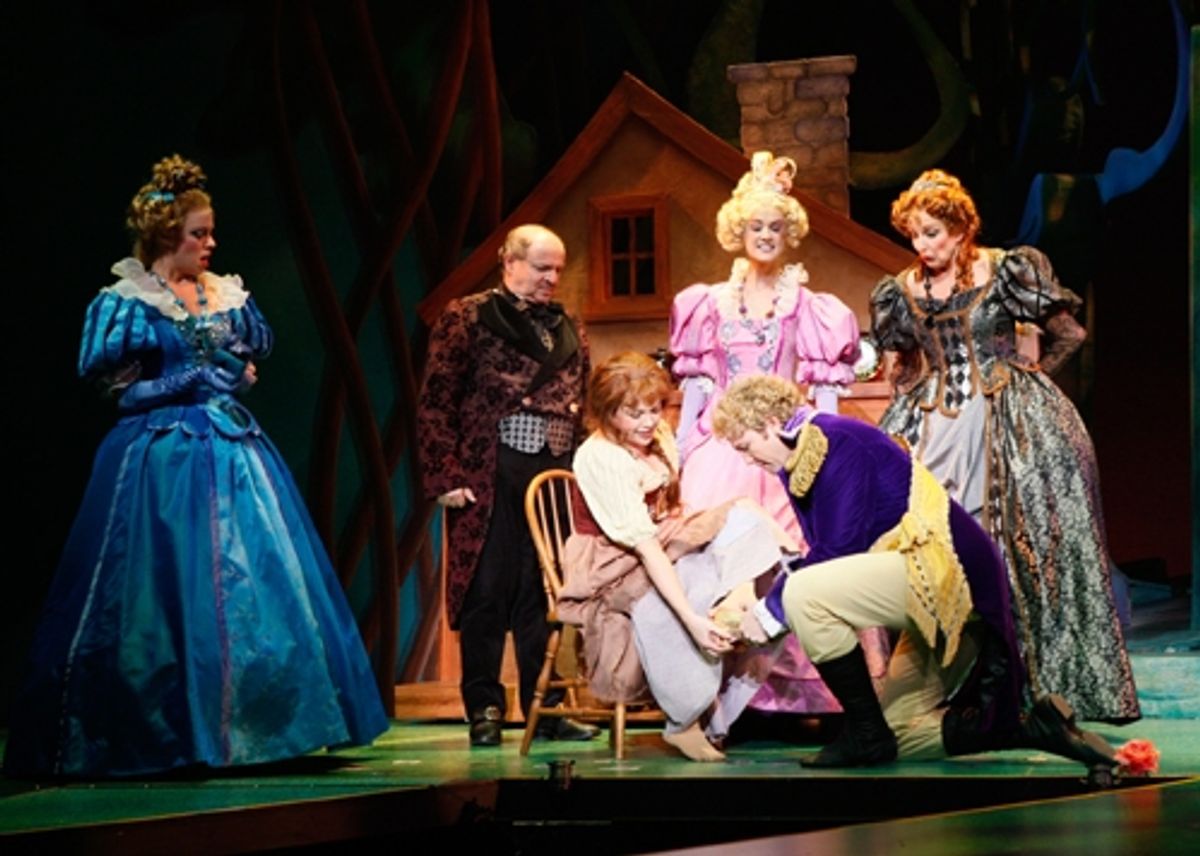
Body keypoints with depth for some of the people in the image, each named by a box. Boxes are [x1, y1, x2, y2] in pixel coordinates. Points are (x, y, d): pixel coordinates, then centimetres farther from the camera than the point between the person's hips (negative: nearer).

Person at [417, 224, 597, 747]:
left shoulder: (567, 331, 17)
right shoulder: (468, 319, 0)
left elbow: (582, 408, 19)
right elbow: (436, 404, -4)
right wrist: (446, 477, -10)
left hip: (555, 474, 4)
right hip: (490, 476, -4)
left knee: (544, 595, 5)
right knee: (487, 591, -1)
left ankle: (544, 707, 11)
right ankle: (484, 709, 7)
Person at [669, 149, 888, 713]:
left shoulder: (808, 308, 5)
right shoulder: (712, 304, 12)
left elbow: (824, 392, 3)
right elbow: (695, 386, 13)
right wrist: (678, 453, 8)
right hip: (721, 447, 2)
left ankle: (792, 691, -8)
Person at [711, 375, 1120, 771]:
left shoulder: (834, 441, -11)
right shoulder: (806, 458, 19)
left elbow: (836, 551, -17)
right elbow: (832, 572, 18)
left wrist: (771, 609, -9)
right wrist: (763, 609, 9)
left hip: (943, 562, -11)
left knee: (803, 594, -24)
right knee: (899, 735, 12)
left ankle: (866, 734, -13)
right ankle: (1033, 726, 6)